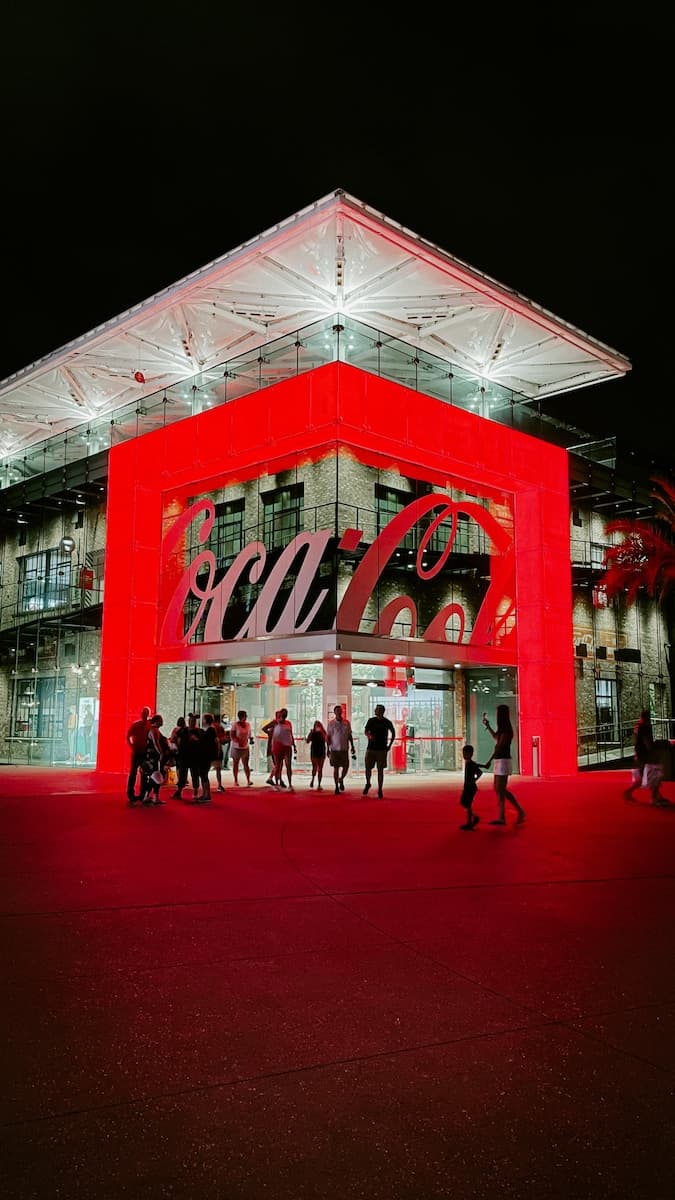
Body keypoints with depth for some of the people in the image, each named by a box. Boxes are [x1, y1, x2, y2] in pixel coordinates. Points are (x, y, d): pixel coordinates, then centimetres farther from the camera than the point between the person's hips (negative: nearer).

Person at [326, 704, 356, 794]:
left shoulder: (346, 722, 4)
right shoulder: (331, 723, -3)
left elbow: (350, 735, 11)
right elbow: (328, 737, -1)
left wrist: (352, 747, 8)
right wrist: (328, 749, -7)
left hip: (344, 749, 2)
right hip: (335, 749, -2)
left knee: (346, 767, 1)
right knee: (336, 768, 2)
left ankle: (341, 779, 29)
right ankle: (336, 786, 12)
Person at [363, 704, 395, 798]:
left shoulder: (387, 722, 0)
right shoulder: (371, 720, 4)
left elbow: (393, 733, 14)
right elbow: (366, 731, 1)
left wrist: (390, 745, 8)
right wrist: (369, 735, -22)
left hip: (382, 749, -1)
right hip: (371, 748, 1)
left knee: (380, 770, 0)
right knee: (368, 768, 0)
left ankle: (380, 790, 6)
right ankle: (368, 784, 27)